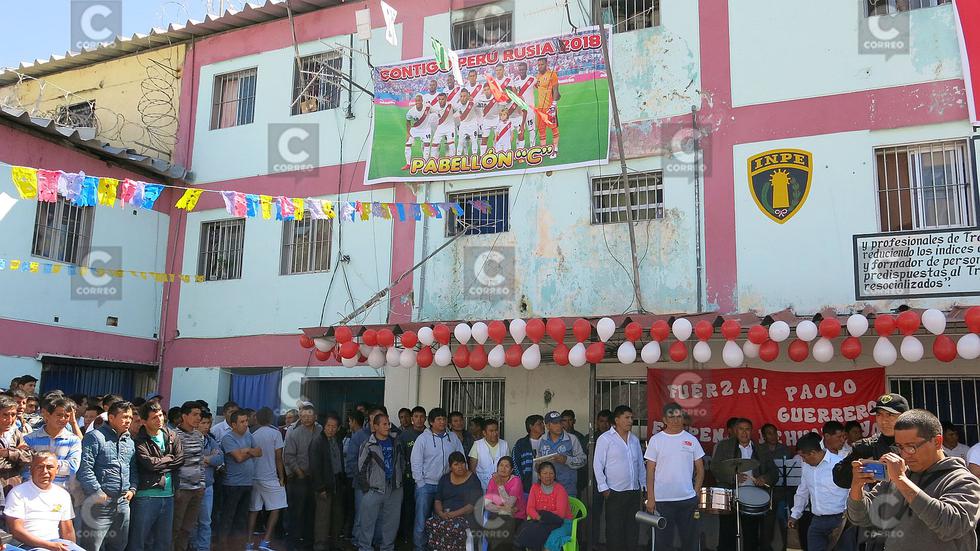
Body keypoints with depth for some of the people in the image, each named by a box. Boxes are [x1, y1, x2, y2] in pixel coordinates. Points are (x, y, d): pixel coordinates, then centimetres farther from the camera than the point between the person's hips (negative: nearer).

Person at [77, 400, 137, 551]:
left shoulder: (130, 442, 15)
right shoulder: (95, 437, -8)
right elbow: (85, 469, -16)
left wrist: (132, 489, 6)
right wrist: (98, 493, -15)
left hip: (123, 503, 7)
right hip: (100, 502, -7)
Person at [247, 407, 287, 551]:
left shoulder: (253, 436, 7)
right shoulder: (275, 433, -5)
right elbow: (278, 458, -7)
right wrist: (281, 477, -1)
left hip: (254, 478, 5)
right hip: (270, 478, -5)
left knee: (254, 510, 8)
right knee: (275, 509, 1)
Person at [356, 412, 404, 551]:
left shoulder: (395, 444, 8)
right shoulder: (369, 446, -6)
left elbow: (402, 462, 18)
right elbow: (361, 468, -5)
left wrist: (399, 479, 12)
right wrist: (366, 488, -5)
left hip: (395, 490, 4)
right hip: (374, 490, -4)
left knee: (392, 523, 11)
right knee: (368, 523, 0)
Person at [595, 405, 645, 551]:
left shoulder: (634, 439, 12)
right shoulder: (605, 439, -6)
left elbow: (641, 465, 17)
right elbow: (597, 465, -7)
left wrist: (643, 488, 13)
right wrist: (604, 488, -10)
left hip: (634, 492, 6)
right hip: (615, 493, -6)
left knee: (632, 530, 11)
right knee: (614, 531, -1)